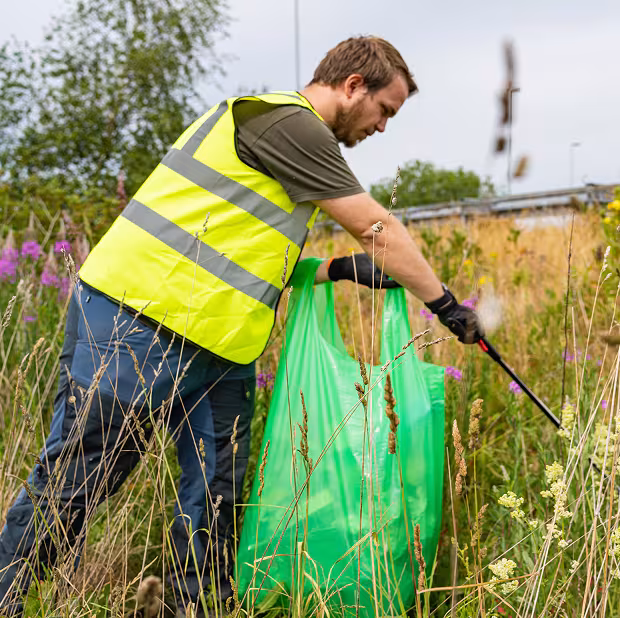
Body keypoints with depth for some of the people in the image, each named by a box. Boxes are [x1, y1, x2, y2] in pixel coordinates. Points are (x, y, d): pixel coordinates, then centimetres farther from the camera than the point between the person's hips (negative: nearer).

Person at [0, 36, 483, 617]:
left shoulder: (299, 139, 22)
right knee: (72, 481, -3)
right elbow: (376, 229, -8)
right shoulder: (288, 121, -10)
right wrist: (445, 304, 1)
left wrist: (337, 269, 9)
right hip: (135, 322, -10)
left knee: (217, 491, 8)